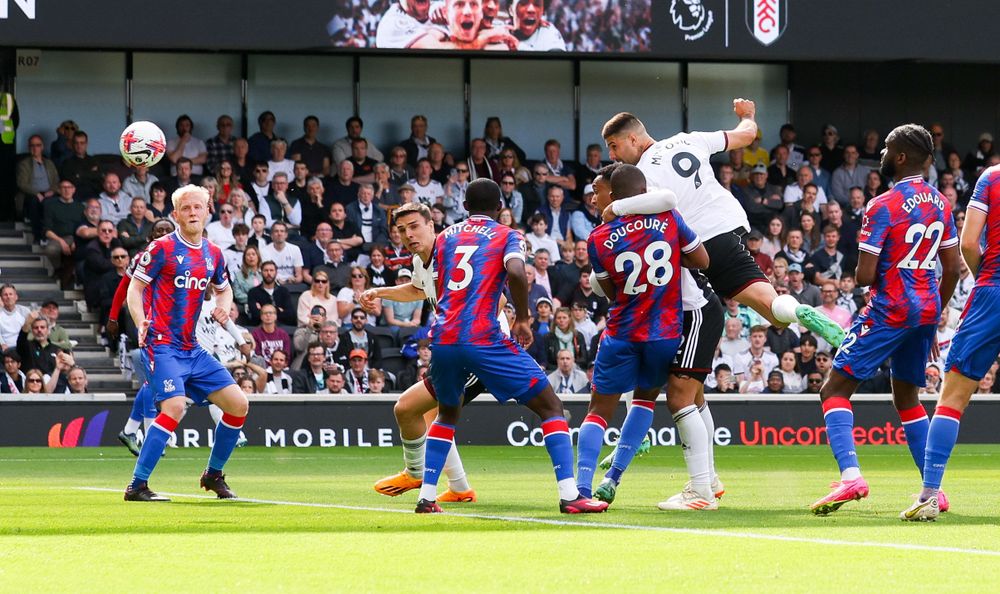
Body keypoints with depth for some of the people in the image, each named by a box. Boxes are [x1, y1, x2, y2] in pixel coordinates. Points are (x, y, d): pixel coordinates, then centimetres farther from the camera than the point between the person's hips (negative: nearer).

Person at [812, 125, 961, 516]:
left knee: (835, 391, -3)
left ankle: (850, 474, -22)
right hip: (927, 308, 7)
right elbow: (952, 269, 12)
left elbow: (864, 275, -16)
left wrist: (866, 272, 8)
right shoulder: (940, 204, 8)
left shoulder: (884, 207, -14)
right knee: (906, 396, 21)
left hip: (891, 309, -7)